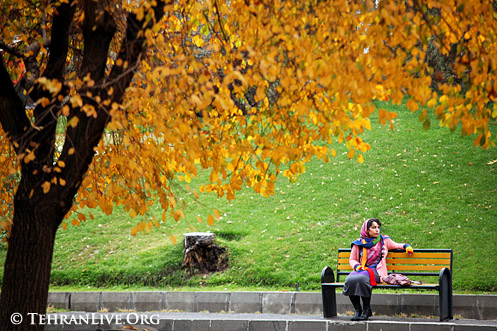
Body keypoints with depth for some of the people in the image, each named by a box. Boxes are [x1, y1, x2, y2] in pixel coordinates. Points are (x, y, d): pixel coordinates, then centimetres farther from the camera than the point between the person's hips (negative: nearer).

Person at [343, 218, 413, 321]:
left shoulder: (384, 241, 15)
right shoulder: (358, 243, 15)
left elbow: (397, 246, 30)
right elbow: (352, 259, 20)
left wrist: (406, 246, 10)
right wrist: (357, 266, -2)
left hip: (376, 271, -2)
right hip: (361, 270, 2)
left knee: (361, 278, -37)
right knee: (350, 279, -34)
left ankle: (366, 310, -22)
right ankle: (357, 310, -18)